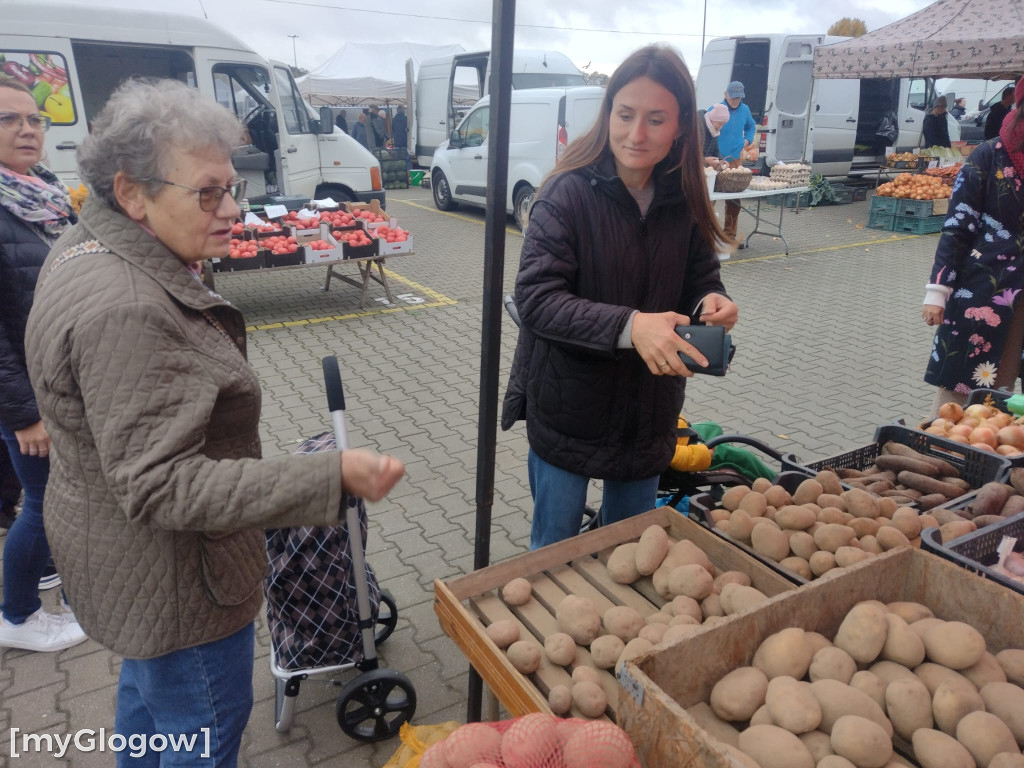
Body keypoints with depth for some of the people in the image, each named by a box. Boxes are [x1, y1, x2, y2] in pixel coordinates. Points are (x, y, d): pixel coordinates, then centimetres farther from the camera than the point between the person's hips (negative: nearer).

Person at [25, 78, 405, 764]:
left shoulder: (86, 246, 1)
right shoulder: (123, 312, -34)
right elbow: (164, 486, -35)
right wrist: (333, 479, -39)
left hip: (128, 546, 10)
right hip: (169, 577, -10)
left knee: (148, 682, 33)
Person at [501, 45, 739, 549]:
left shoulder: (684, 199, -2)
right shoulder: (568, 193, -17)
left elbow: (701, 278, 7)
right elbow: (536, 297, -23)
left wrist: (711, 301, -18)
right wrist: (628, 325, -37)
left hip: (649, 409, 5)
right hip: (569, 408, -4)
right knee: (554, 550, 14)